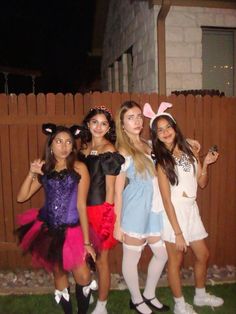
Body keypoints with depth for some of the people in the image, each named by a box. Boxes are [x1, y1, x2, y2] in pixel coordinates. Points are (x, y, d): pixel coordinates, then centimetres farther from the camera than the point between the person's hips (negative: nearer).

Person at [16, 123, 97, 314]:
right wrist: (32, 173, -13)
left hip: (72, 230, -3)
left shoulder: (79, 168, -8)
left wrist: (86, 241, -10)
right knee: (59, 274, 14)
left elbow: (81, 205, -9)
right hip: (47, 230, 4)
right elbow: (21, 197, 1)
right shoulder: (45, 169, 3)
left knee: (83, 278, -8)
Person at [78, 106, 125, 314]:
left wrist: (107, 219, -10)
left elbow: (110, 188, -10)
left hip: (101, 210, -6)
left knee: (101, 259, 6)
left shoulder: (109, 151, -9)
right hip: (83, 209, 6)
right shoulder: (84, 147, 9)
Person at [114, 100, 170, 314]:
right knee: (132, 258, 10)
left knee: (162, 254, 17)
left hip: (153, 210, 7)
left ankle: (149, 295, 39)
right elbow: (118, 192, -10)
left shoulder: (149, 146, 7)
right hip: (134, 212, -7)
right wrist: (117, 224, -10)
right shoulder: (123, 153, -11)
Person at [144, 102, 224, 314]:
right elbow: (167, 200, -16)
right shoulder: (162, 161, -13)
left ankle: (200, 296, 42)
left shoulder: (190, 151, 3)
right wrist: (177, 232, -18)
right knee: (176, 261, 7)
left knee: (203, 255, 18)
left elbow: (202, 183, 7)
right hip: (174, 213, -6)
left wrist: (206, 164, -10)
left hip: (192, 210, 6)